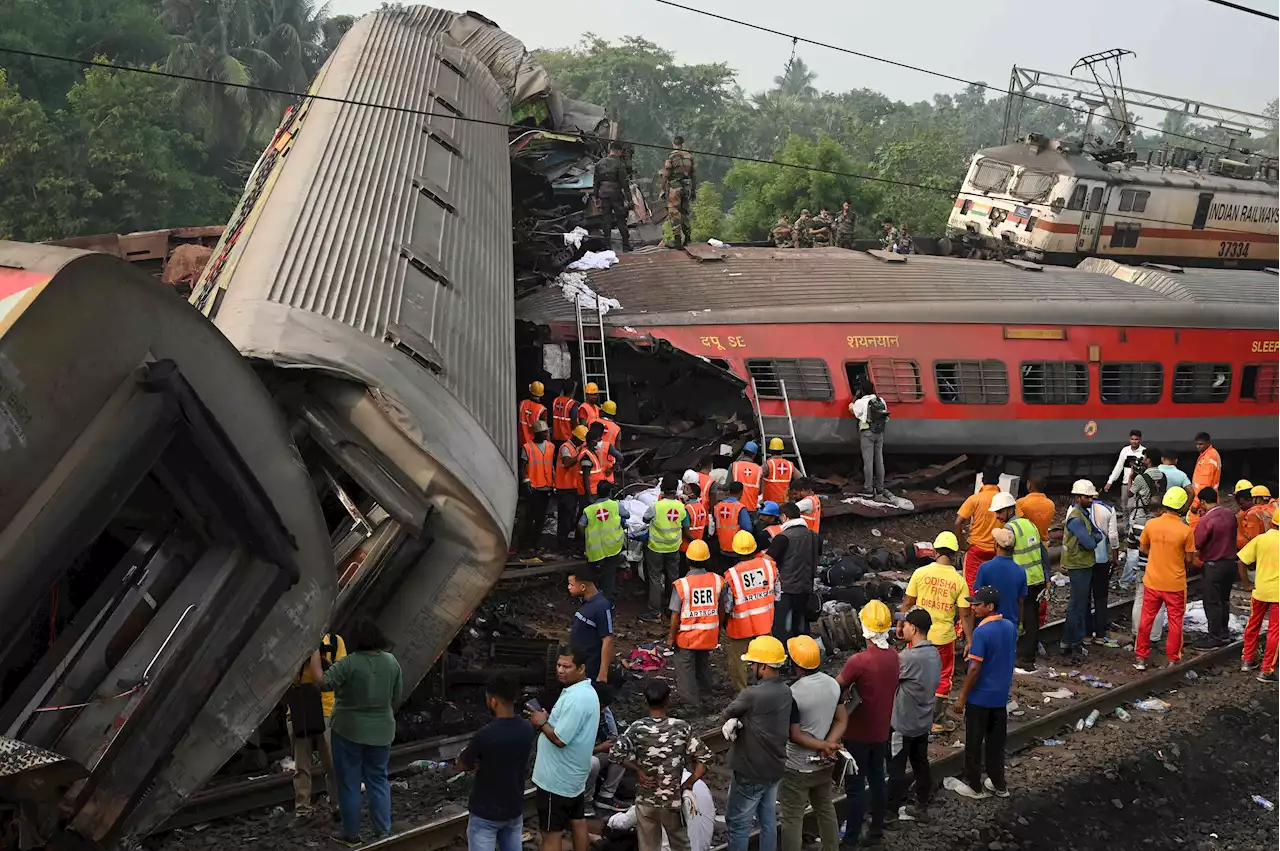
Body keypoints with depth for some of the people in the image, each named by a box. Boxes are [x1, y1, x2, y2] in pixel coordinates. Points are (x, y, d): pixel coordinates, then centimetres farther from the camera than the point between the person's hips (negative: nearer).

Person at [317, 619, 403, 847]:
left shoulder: (349, 663, -18)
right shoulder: (391, 662, 0)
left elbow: (321, 682, -21)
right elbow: (397, 697, 8)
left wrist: (314, 655, -10)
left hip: (350, 731, -5)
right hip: (381, 731, 5)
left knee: (349, 783, 7)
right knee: (378, 780, 14)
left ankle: (351, 835, 15)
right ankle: (383, 831, 14)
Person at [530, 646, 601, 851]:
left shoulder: (576, 699, -27)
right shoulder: (585, 691, 6)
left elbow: (560, 739, -27)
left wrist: (542, 723, -12)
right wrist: (548, 719, 1)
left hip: (557, 779, -10)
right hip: (574, 774, 10)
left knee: (551, 833, 0)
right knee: (577, 821, 19)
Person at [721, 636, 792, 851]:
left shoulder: (752, 695, -28)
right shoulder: (785, 691, -1)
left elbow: (727, 714, -11)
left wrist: (732, 721, 4)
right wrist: (736, 721, -13)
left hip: (751, 772, -8)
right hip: (775, 767, 8)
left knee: (738, 824, 6)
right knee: (768, 820, 19)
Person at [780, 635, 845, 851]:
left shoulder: (793, 693, -26)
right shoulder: (833, 684, -5)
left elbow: (795, 736, -21)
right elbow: (842, 720, 0)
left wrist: (824, 745, -13)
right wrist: (830, 745, -11)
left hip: (797, 768, -7)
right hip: (824, 764, 7)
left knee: (792, 819, 6)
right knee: (826, 809, 23)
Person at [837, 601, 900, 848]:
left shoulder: (859, 661, -26)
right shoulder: (893, 655, -4)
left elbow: (835, 688, -13)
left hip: (858, 734, -6)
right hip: (881, 731, 6)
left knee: (855, 787, 4)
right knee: (878, 780, 19)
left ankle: (850, 839, 12)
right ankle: (877, 832, 30)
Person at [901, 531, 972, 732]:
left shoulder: (921, 573, -11)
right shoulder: (959, 581, -10)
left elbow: (907, 603, -5)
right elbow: (965, 614, -8)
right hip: (944, 636, 0)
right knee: (943, 678, 15)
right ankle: (938, 720, 21)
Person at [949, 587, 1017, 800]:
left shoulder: (981, 632, -23)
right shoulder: (1010, 627, 1)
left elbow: (975, 669, -21)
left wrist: (961, 697, -13)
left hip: (980, 696, -7)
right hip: (1001, 695, 7)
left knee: (974, 743, 7)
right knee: (996, 741, 18)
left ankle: (974, 786, 17)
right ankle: (999, 784, 26)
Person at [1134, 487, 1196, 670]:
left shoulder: (1151, 524, -9)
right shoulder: (1185, 531, -15)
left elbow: (1143, 548, 4)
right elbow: (1189, 559, -7)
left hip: (1152, 581, 2)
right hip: (1175, 584, -2)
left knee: (1146, 619, 13)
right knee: (1175, 621, 12)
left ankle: (1141, 658, 18)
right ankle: (1173, 659, 18)